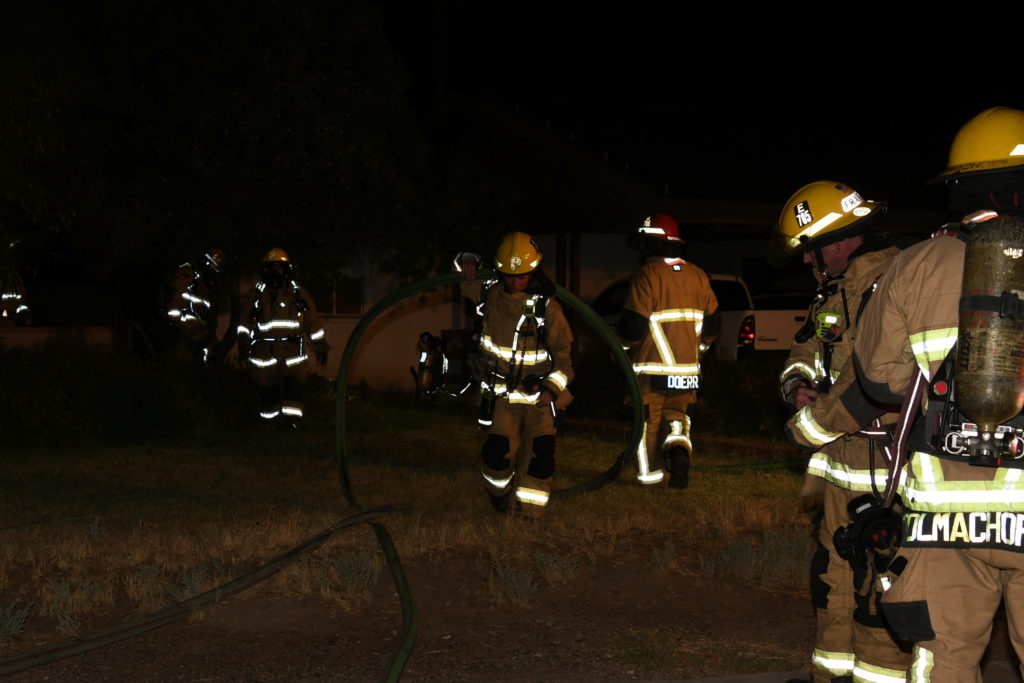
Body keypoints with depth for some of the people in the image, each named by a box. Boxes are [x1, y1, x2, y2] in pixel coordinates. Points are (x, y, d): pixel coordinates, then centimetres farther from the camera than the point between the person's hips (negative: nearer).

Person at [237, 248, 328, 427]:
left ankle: (292, 419, -8)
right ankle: (269, 418, 14)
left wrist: (321, 346, 9)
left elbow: (312, 321, 10)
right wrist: (243, 343, -2)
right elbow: (246, 322, 8)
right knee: (267, 386, 2)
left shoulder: (297, 293, 9)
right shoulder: (258, 294, 10)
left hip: (291, 347, -1)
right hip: (265, 349, 1)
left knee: (293, 383, -12)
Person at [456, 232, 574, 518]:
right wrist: (467, 262, -7)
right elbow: (466, 283, 18)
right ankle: (500, 495, 21)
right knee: (498, 449, -7)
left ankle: (529, 513, -2)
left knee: (540, 451, -11)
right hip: (502, 389, 2)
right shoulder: (488, 292, -3)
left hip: (539, 390, -2)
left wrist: (553, 387, -20)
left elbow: (564, 351, -8)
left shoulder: (547, 306, -11)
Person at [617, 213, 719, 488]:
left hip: (652, 367, -5)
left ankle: (651, 472, 8)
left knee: (648, 421, 7)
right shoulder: (698, 276, 6)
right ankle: (679, 450, -9)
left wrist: (618, 347, 3)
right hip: (687, 369, 5)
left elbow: (633, 326, -16)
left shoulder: (647, 275, -14)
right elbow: (712, 323, 12)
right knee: (676, 414, 17)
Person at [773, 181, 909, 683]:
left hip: (883, 472, -10)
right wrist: (799, 384, -1)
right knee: (833, 583, 16)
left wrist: (808, 427, -13)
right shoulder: (837, 290, 15)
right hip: (841, 465, 10)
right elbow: (806, 349, 23)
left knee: (877, 594, -7)